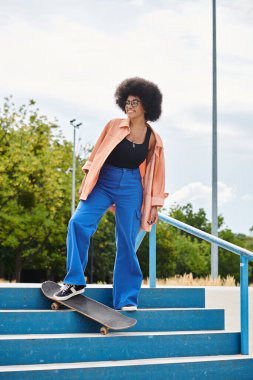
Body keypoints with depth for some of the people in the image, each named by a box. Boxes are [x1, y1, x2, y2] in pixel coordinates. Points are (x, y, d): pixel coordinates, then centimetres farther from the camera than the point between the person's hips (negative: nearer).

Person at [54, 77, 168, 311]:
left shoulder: (153, 140, 4)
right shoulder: (114, 126, 3)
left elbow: (155, 175, 10)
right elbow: (97, 154, 9)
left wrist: (154, 206, 9)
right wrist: (86, 179, 3)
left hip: (131, 188, 0)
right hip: (103, 182, 0)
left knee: (127, 243, 0)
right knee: (79, 223, -21)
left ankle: (126, 299, 11)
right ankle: (75, 282, -10)